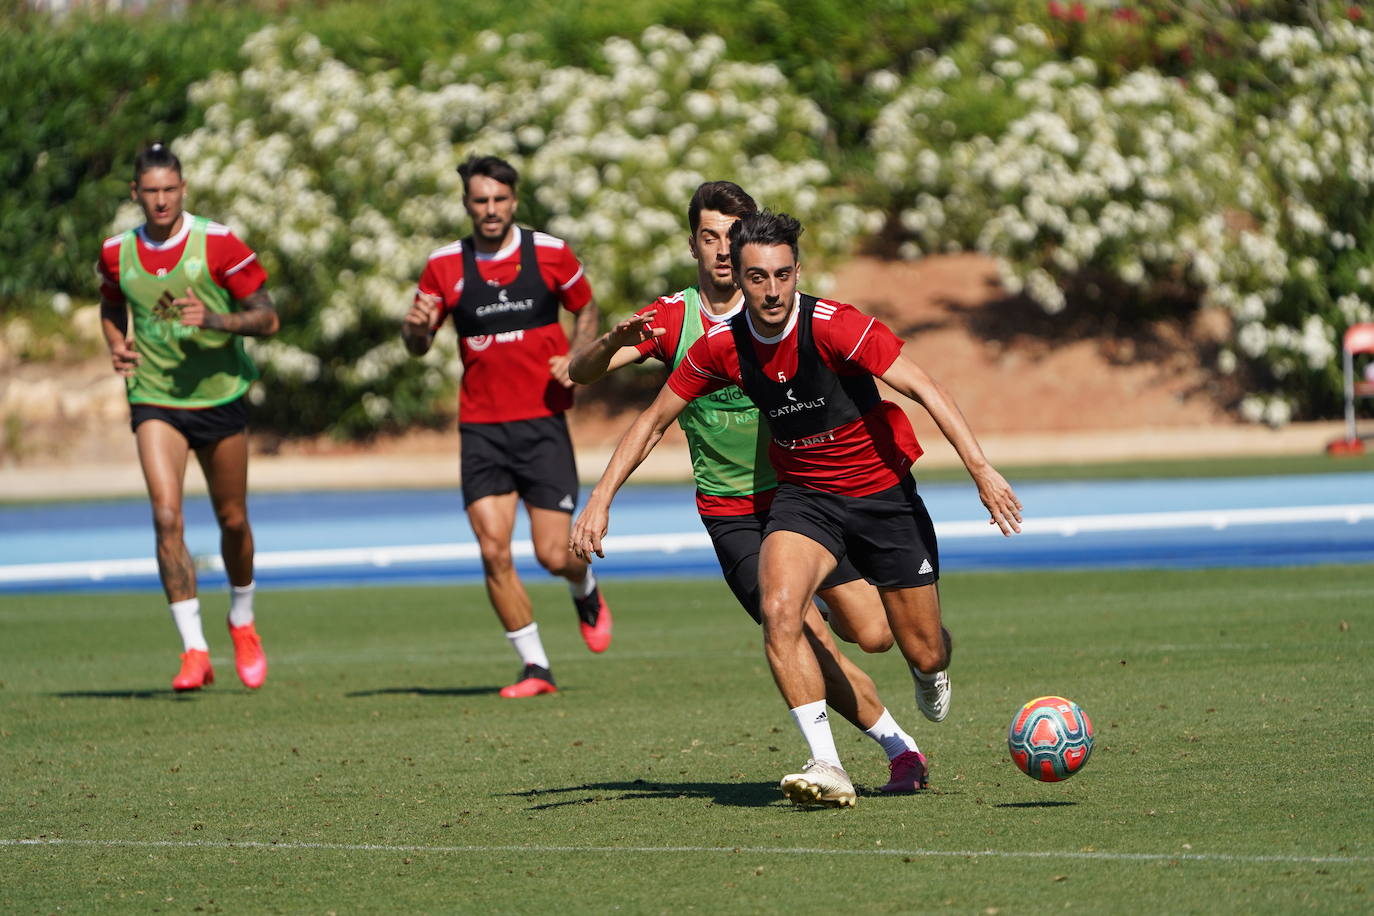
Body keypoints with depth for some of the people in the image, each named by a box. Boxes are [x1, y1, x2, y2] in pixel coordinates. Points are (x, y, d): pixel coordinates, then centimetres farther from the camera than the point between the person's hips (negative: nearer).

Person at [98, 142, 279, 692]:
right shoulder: (117, 253, 0)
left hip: (220, 396, -1)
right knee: (166, 517, -16)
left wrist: (214, 319, -26)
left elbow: (267, 319, -8)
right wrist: (117, 346, 0)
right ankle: (194, 651, -14)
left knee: (232, 521, 10)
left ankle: (242, 623, 37)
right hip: (154, 399, 1)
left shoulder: (217, 244, -9)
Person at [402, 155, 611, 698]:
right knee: (493, 550, -11)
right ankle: (535, 667, 1)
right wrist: (417, 326, -15)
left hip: (542, 422, -1)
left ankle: (587, 595, 32)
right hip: (481, 427, 1)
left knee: (554, 555, -5)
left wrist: (577, 359, -3)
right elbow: (418, 346, 9)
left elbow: (586, 310, 15)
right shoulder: (445, 266, 2)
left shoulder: (550, 254, -1)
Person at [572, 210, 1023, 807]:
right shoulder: (722, 347, -10)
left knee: (924, 654, 4)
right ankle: (827, 766, -25)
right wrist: (600, 500, -5)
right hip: (802, 494, 2)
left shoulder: (834, 326, -23)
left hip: (883, 493, -2)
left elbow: (924, 389, -24)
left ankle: (934, 661, 45)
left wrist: (982, 471, -33)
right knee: (779, 610, -28)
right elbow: (653, 422, 2)